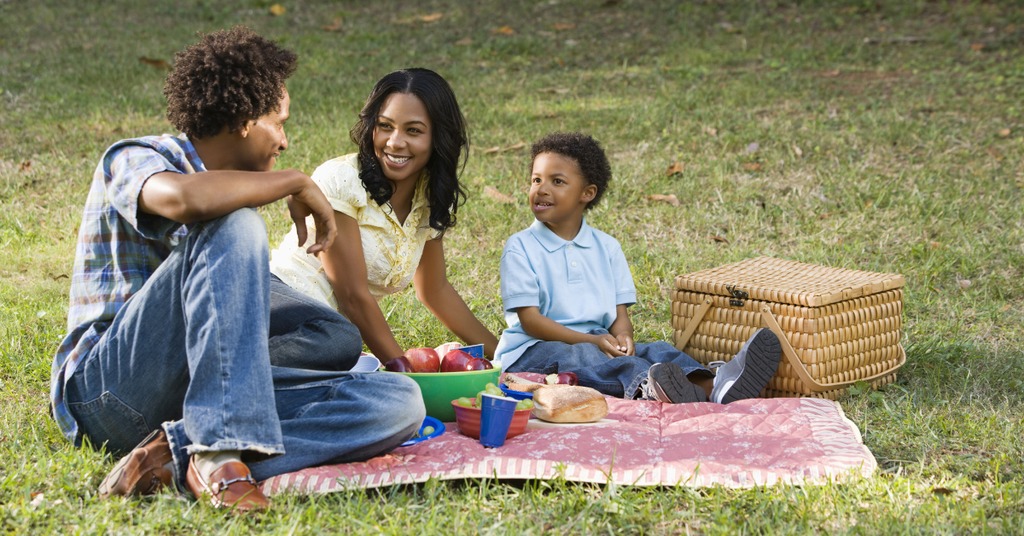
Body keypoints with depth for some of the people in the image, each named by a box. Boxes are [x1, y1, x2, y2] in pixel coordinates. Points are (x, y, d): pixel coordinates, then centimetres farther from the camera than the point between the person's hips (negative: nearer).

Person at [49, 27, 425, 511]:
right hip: (103, 389, -7)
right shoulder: (135, 159, 1)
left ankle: (177, 453, -28)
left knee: (399, 403, -14)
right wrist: (296, 182, -13)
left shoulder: (231, 193, 24)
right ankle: (220, 450, -36)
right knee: (233, 226, -27)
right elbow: (185, 199, -27)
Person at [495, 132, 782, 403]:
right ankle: (644, 387, -67)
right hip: (532, 349, -5)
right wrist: (591, 340, -19)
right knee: (588, 357, -37)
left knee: (656, 351, -21)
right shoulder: (520, 248, -1)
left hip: (597, 342, 5)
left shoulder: (606, 247, 14)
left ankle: (713, 387, -51)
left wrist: (622, 336, -16)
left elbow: (620, 311, 10)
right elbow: (529, 318, -9)